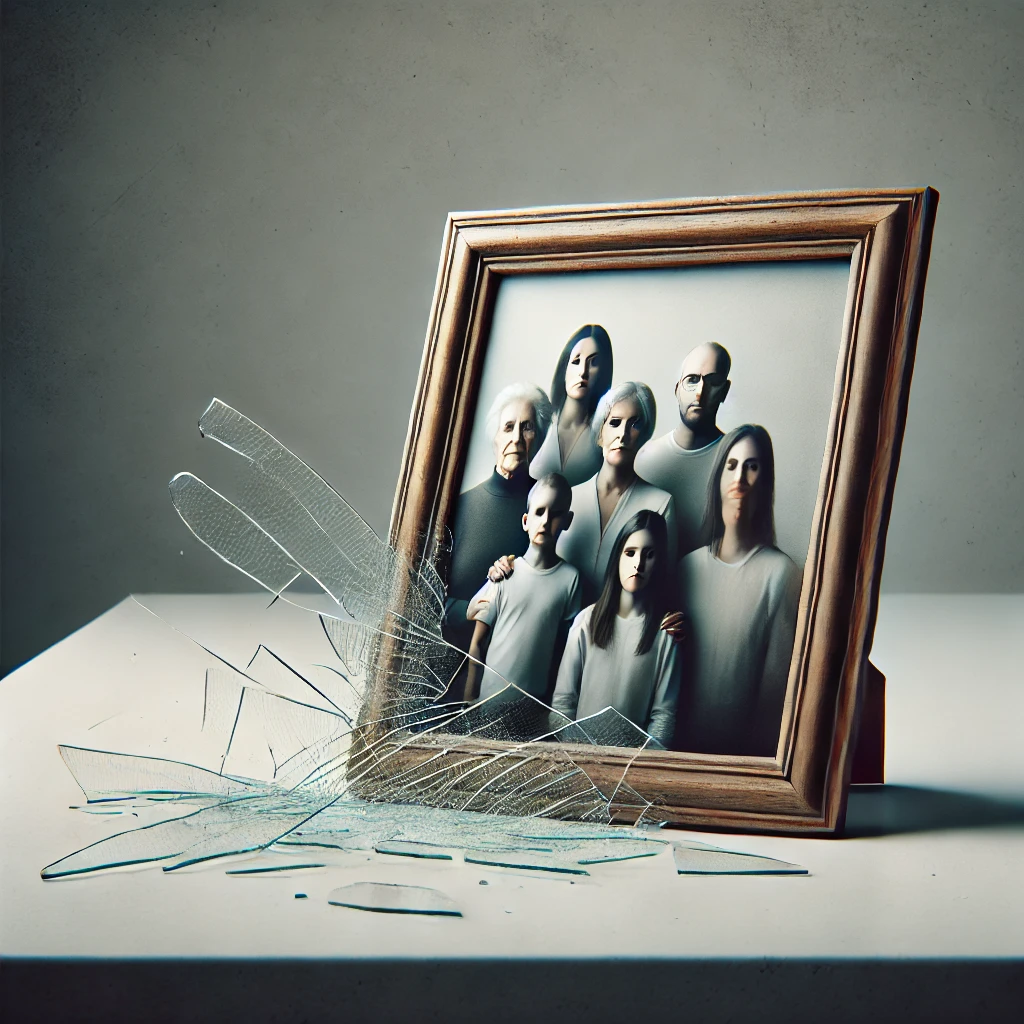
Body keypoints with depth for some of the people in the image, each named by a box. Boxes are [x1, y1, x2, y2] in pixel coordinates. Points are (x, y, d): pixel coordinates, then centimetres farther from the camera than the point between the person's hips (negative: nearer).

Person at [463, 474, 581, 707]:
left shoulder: (570, 578, -2)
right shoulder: (504, 573, -1)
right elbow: (476, 644, 1)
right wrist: (468, 701, -3)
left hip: (534, 703, 0)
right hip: (488, 697, 0)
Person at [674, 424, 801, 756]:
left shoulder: (780, 573, -12)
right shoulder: (690, 565, 5)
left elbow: (777, 678, -10)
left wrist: (760, 750, -10)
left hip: (742, 750, -4)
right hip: (684, 741, 4)